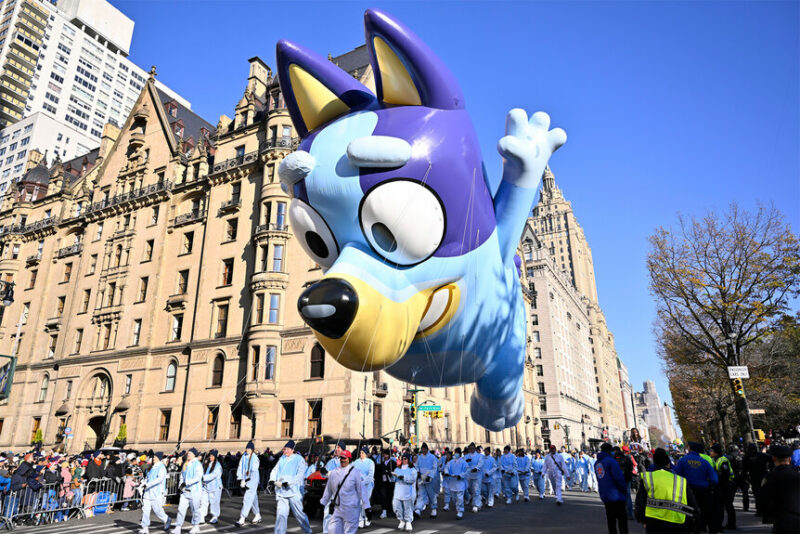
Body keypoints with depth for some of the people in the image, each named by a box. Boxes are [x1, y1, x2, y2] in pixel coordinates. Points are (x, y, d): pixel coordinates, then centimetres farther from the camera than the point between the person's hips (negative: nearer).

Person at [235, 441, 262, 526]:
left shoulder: (255, 458, -12)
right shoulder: (243, 457, 5)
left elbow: (254, 472, -14)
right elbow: (240, 468, 5)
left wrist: (247, 481, -17)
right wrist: (241, 480, -6)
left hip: (252, 481, -6)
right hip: (245, 481, 6)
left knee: (247, 499, -10)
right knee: (253, 498, 15)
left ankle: (242, 519, -8)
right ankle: (257, 516, 28)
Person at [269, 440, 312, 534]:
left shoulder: (299, 459, -3)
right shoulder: (282, 459, 13)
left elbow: (300, 475, -11)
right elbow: (275, 470, 11)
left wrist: (288, 483, -19)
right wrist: (273, 480, -9)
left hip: (293, 491, -4)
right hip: (281, 491, 4)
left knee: (298, 513, 6)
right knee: (281, 513, -3)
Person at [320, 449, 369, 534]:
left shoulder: (355, 472, -8)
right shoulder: (333, 473, 7)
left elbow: (362, 490, -9)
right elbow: (328, 490, 18)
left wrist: (366, 507, -10)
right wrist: (323, 503, 21)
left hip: (351, 509, -5)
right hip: (337, 509, 5)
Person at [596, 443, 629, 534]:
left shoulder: (596, 463, 10)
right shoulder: (611, 461, -15)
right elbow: (619, 478, -16)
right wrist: (624, 489, -2)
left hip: (604, 496, 7)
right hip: (616, 495, -7)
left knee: (611, 519, 14)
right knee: (622, 519, -1)